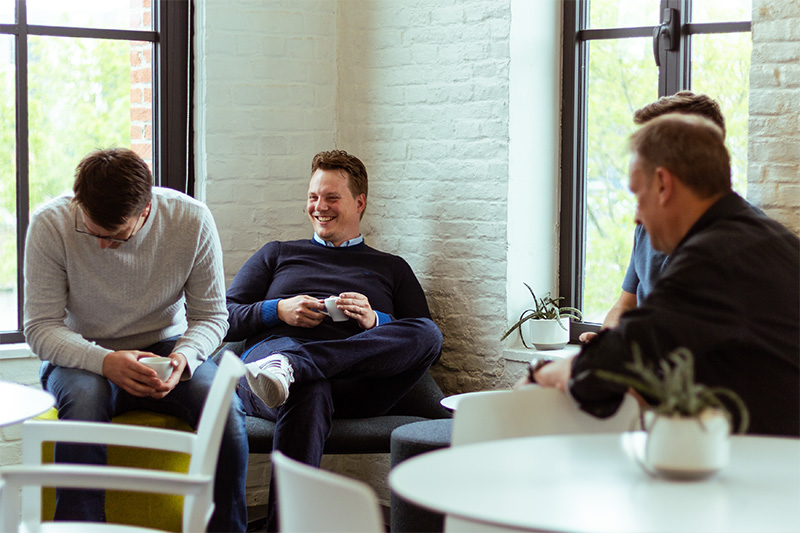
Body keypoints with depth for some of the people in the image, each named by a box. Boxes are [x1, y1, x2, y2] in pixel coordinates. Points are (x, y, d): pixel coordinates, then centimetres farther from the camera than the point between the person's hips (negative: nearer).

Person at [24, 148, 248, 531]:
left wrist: (183, 356, -27)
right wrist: (105, 362, -33)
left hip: (163, 347, 1)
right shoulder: (50, 225, -17)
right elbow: (40, 328, -15)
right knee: (84, 399, -37)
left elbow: (211, 315, -4)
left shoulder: (192, 220, -14)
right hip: (83, 355, -1)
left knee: (226, 409, -28)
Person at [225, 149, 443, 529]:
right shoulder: (278, 254, 33)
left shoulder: (392, 269, 31)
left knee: (429, 333, -32)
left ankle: (291, 365, -48)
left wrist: (376, 321, -1)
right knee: (308, 392, -42)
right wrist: (278, 310, 4)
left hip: (356, 383, 1)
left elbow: (423, 339, 18)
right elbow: (224, 318, 23)